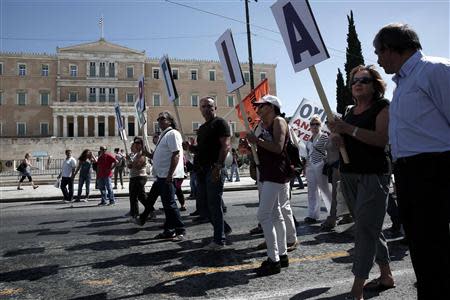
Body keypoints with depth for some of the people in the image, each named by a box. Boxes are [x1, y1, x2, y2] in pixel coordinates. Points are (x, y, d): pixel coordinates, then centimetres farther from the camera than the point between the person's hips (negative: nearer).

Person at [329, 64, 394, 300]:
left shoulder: (382, 107, -3)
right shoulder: (350, 112, 17)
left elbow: (382, 139, -18)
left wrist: (349, 129, -25)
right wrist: (338, 138, 0)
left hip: (373, 175, -7)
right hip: (348, 175, 7)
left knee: (365, 228, -10)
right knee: (370, 227, 14)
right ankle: (386, 276, 29)